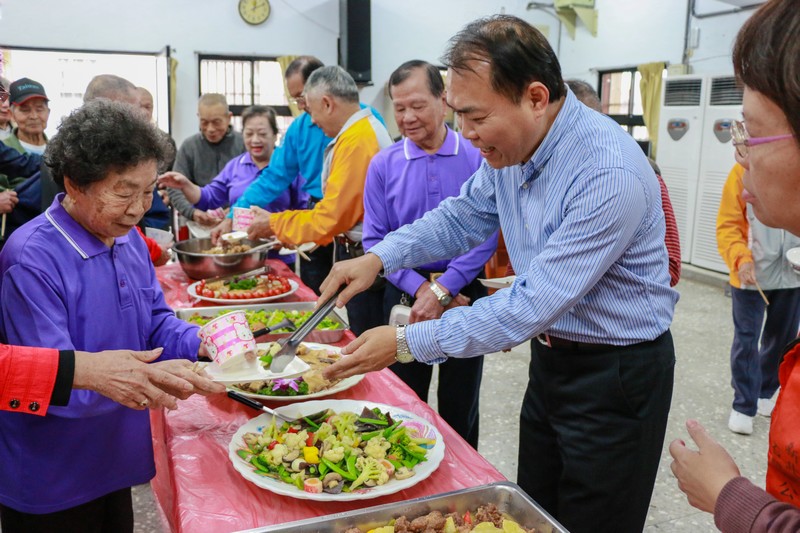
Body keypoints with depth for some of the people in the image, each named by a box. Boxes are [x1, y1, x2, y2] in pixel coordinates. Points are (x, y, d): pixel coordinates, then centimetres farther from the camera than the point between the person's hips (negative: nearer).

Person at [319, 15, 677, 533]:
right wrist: (379, 257, -7)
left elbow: (534, 305, -30)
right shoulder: (510, 148, -4)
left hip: (617, 374, -7)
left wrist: (408, 343, -27)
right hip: (552, 355, 8)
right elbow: (463, 216, 9)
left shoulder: (609, 175, -30)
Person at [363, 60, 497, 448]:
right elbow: (374, 240, -1)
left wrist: (442, 290, -18)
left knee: (460, 407, 14)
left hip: (464, 297, -1)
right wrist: (419, 287, -14)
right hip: (405, 296, 1)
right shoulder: (383, 165, 0)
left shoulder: (476, 158, -5)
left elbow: (486, 235, -10)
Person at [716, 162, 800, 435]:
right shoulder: (744, 171, -9)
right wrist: (741, 259, -25)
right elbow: (728, 225, -10)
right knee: (746, 340, 2)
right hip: (752, 275, -4)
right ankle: (744, 406, 15)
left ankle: (763, 393, 35)